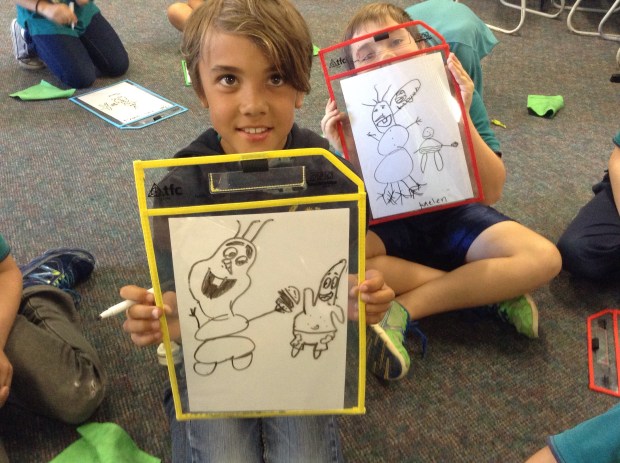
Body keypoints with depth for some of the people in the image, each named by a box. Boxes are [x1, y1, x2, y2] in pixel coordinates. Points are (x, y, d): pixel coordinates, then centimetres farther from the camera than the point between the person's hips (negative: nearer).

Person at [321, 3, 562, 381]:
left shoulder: (452, 93, -10)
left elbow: (491, 193, -17)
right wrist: (343, 153, -28)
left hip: (453, 215, 1)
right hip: (390, 225, 0)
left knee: (544, 258, -24)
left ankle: (401, 310, -20)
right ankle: (492, 291, -20)